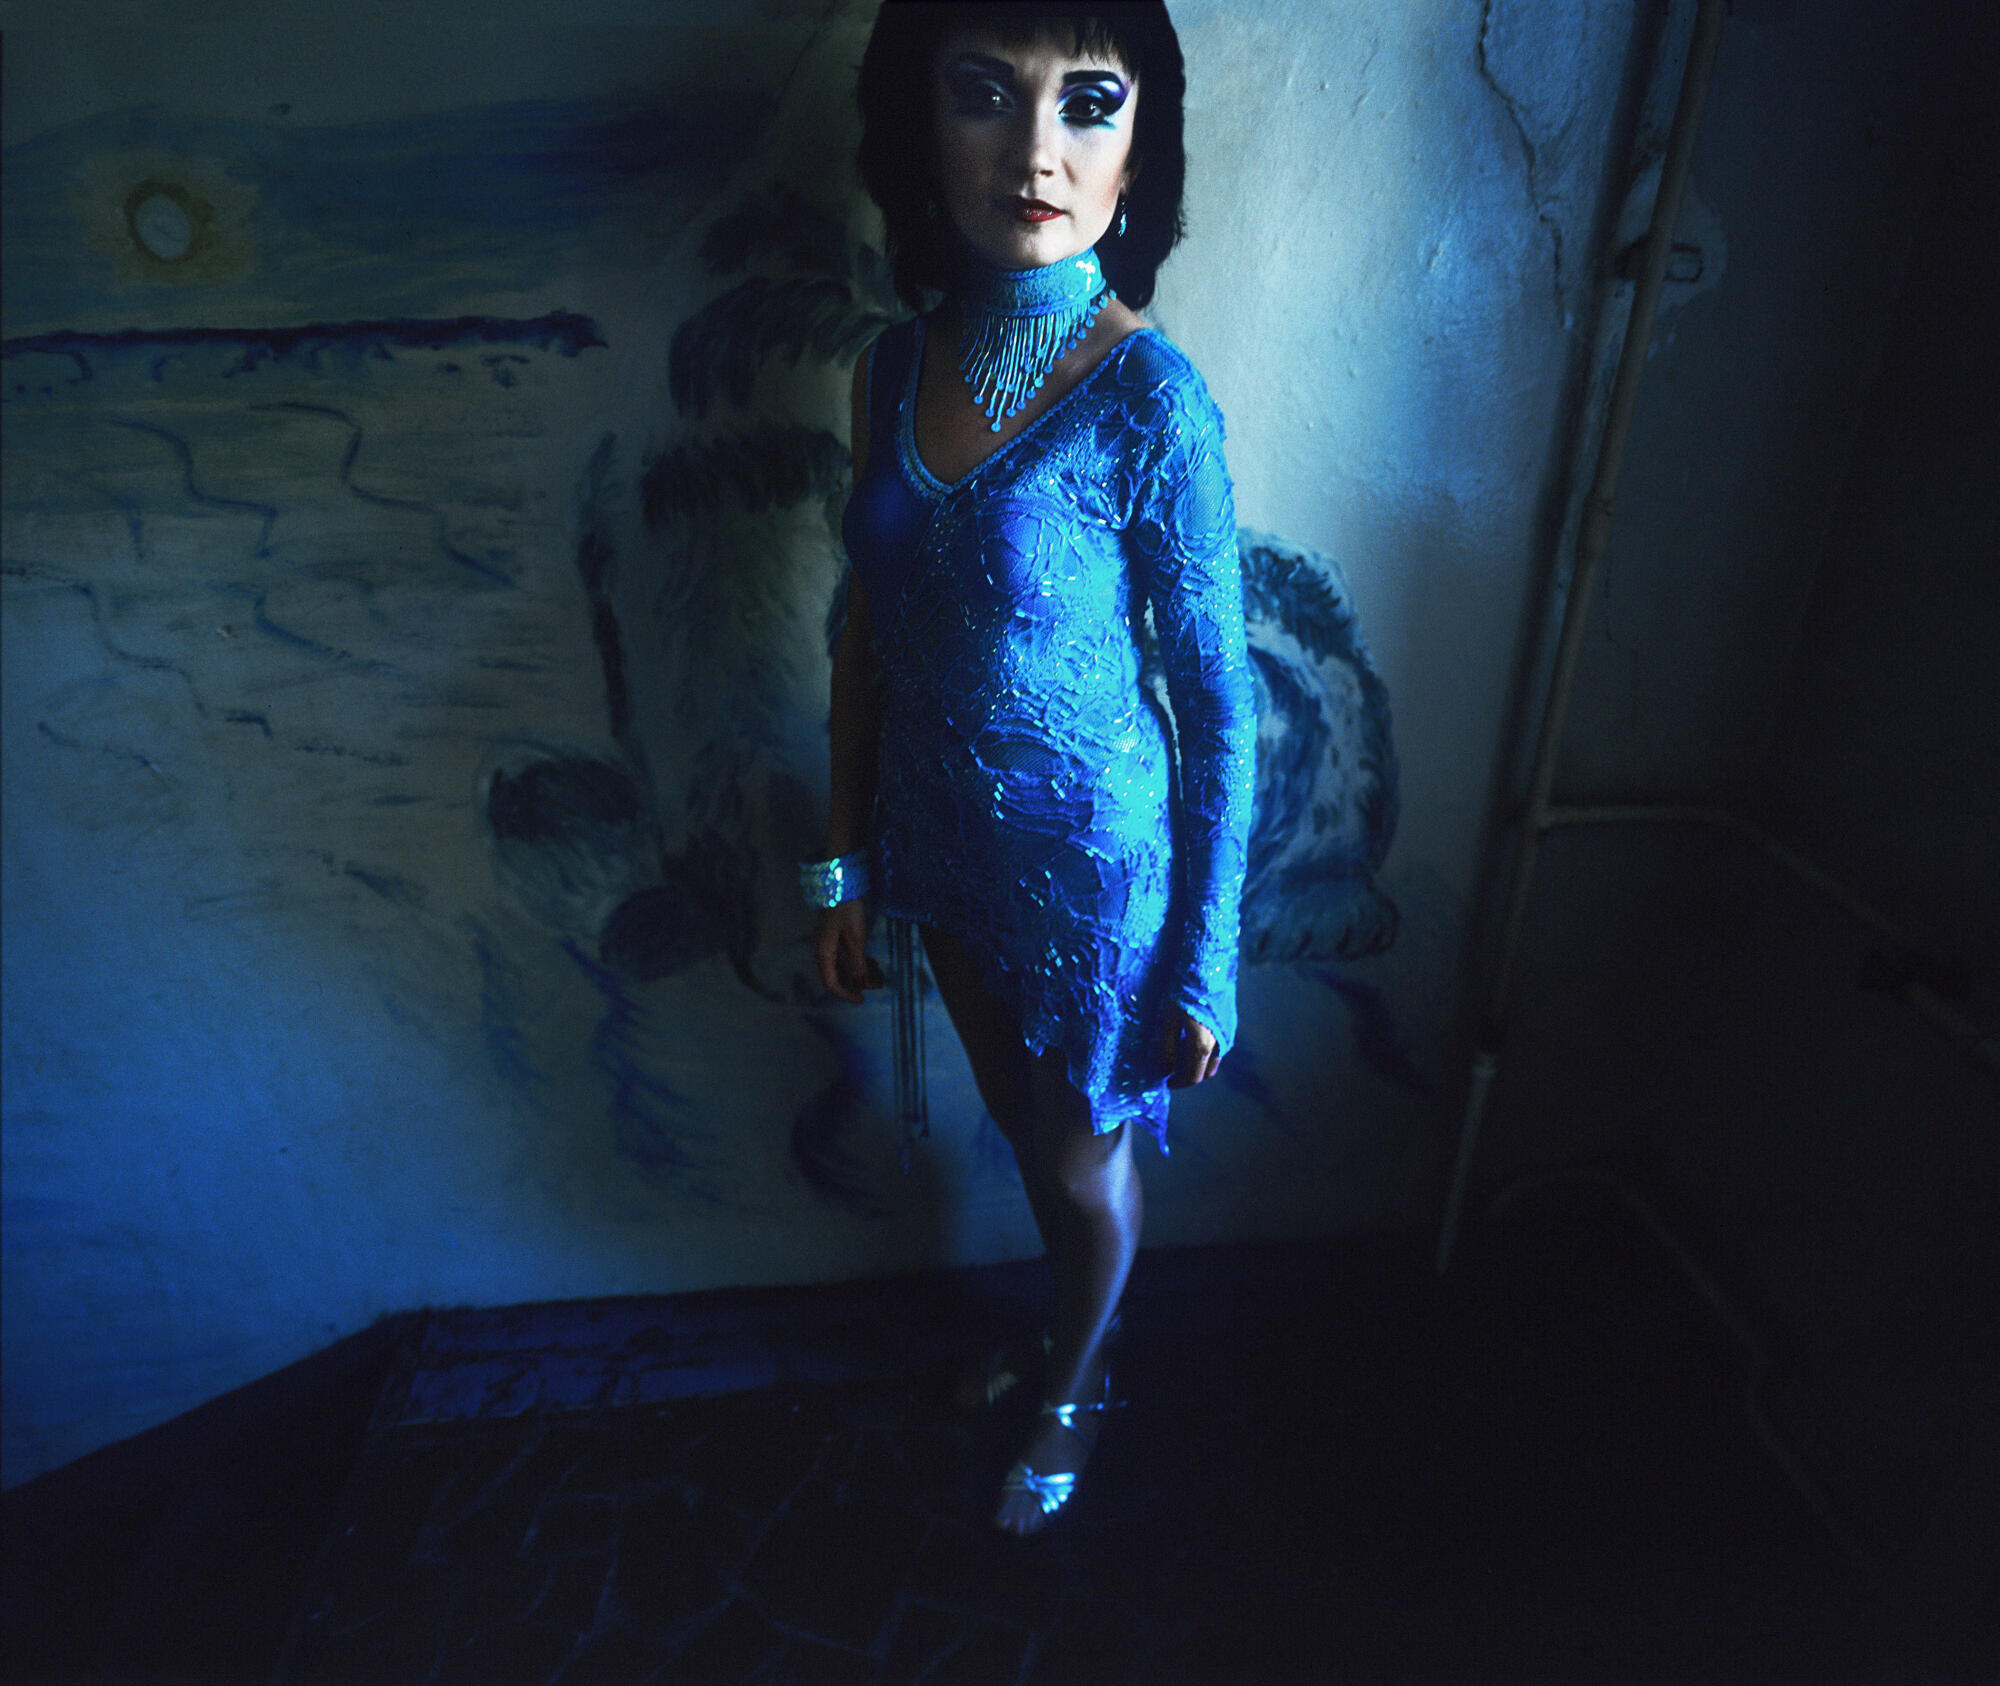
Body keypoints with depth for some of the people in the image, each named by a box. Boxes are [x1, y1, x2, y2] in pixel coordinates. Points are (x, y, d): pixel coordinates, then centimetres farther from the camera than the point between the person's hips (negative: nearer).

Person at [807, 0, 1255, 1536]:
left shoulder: (1152, 401, -20)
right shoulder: (899, 368, -4)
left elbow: (1221, 703, -15)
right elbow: (872, 632, 3)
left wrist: (1203, 966, -11)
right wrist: (844, 863, 7)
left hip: (1092, 862, -5)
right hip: (947, 842, 5)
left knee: (1081, 1159, 18)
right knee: (1024, 1122, 27)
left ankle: (1080, 1385, 50)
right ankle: (1069, 1322, 58)